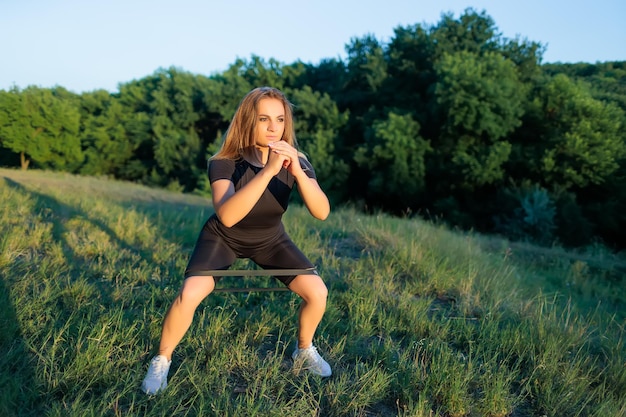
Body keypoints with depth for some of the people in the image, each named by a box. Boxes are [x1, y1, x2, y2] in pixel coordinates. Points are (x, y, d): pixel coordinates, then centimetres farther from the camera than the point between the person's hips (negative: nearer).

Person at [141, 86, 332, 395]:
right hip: (223, 238, -2)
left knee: (317, 292, -11)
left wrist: (298, 173, -45)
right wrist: (268, 171, -51)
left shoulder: (296, 160, -20)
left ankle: (304, 350, 20)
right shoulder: (225, 163, -28)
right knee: (188, 296, -23)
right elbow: (227, 215, -44)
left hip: (269, 239, 3)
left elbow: (322, 212, -30)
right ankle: (162, 361, 7)